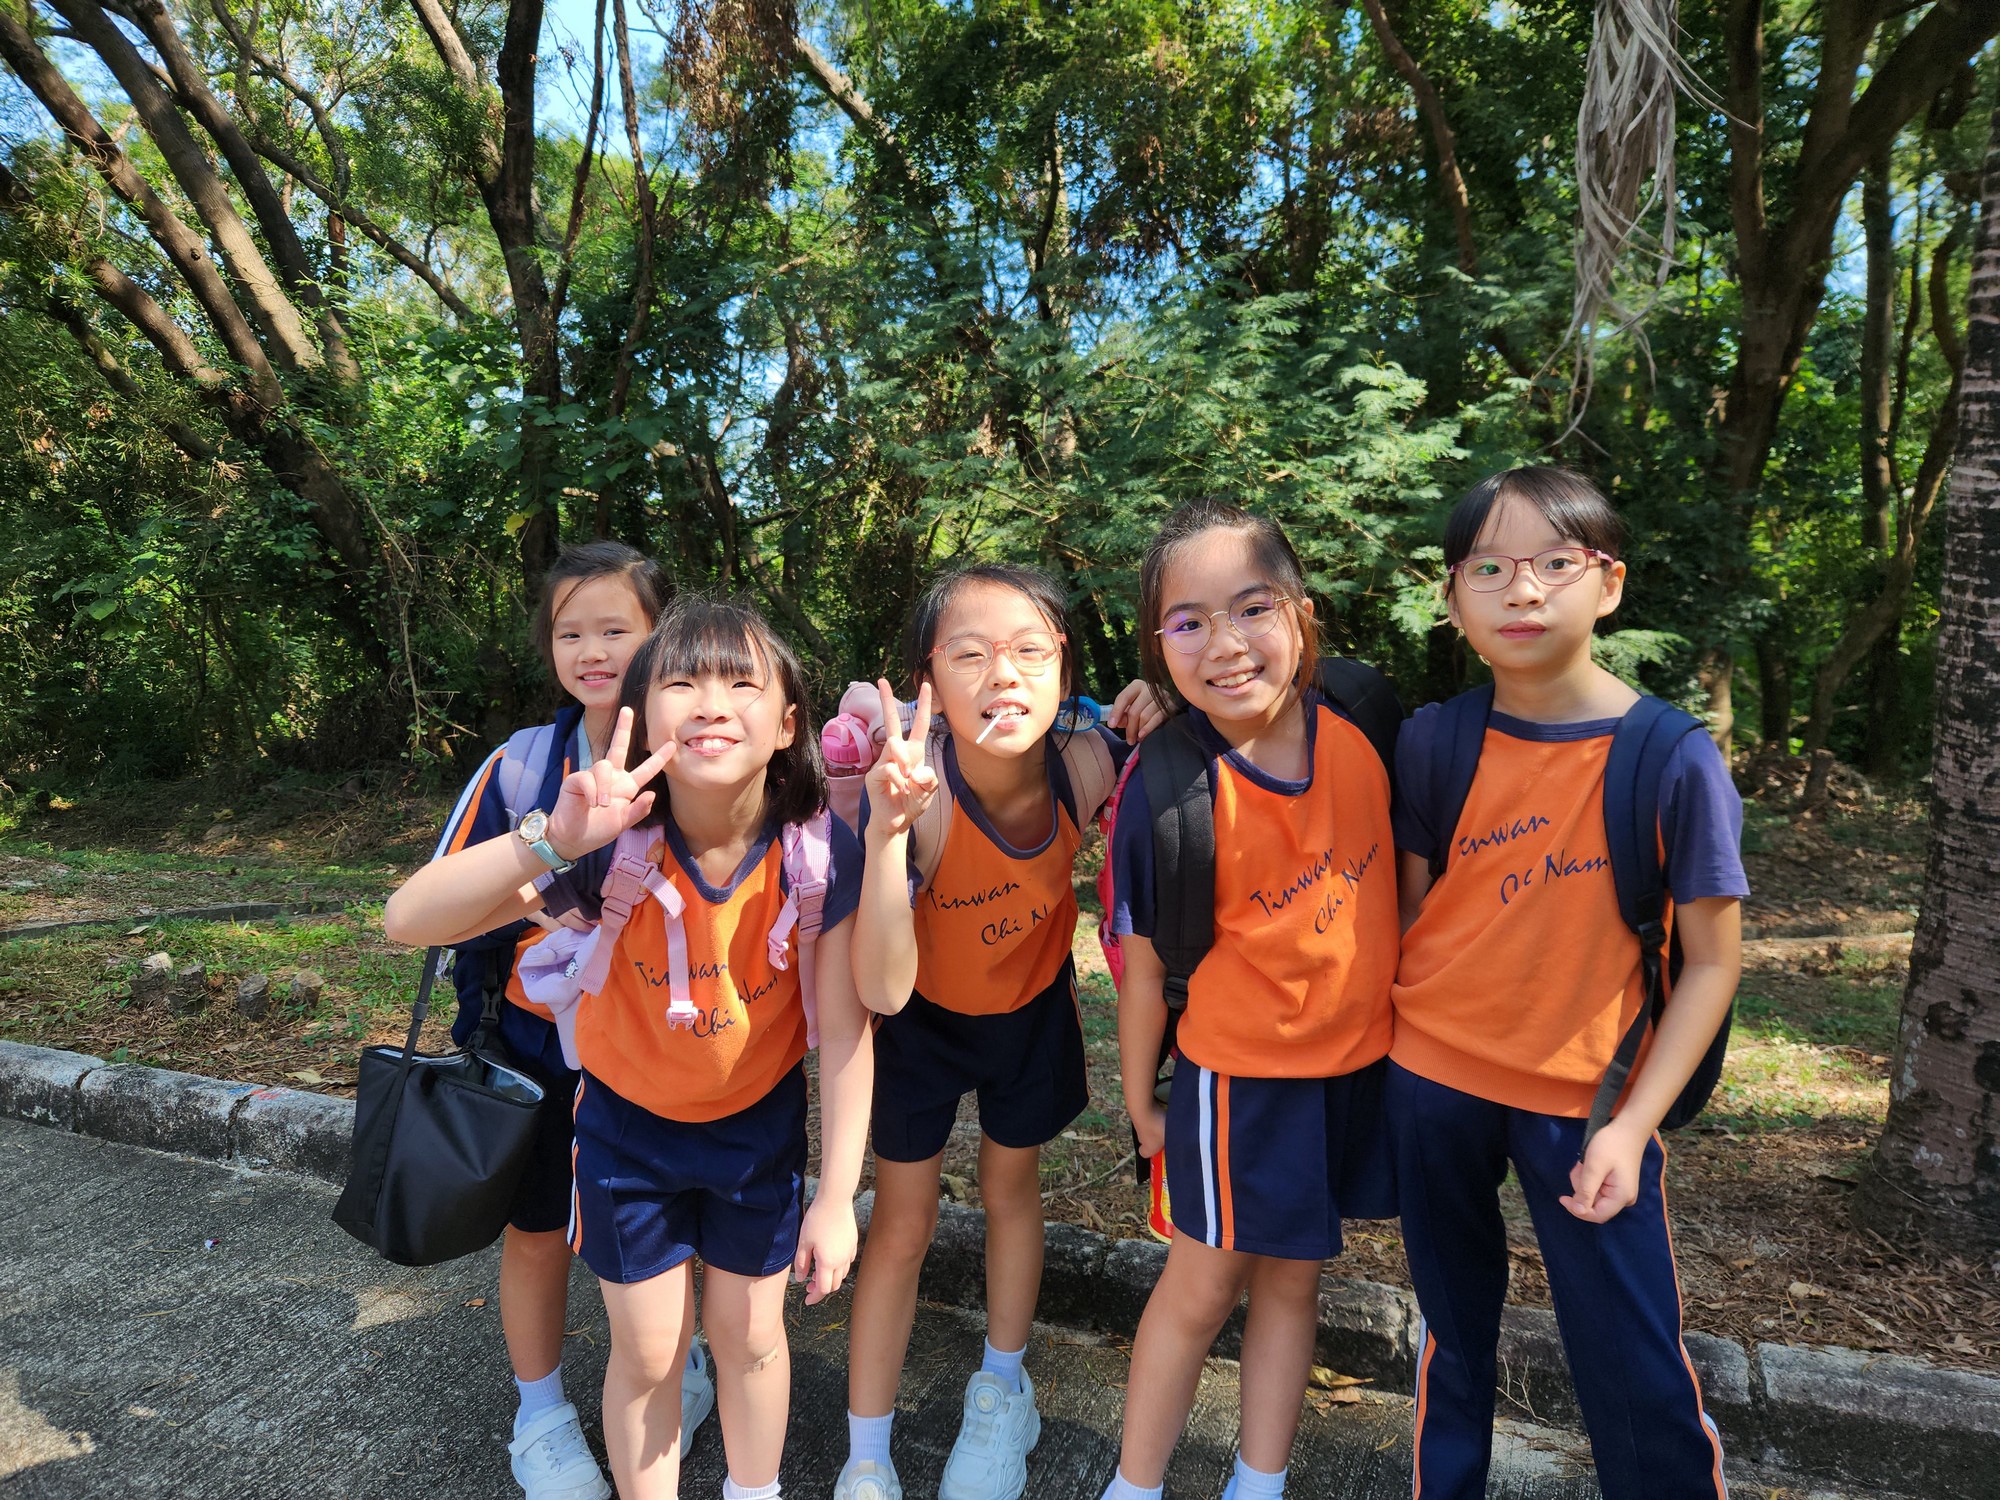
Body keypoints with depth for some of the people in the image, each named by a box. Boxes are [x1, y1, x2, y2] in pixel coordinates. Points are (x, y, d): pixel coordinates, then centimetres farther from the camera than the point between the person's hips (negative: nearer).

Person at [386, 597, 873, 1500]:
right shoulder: (615, 843, -28)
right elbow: (408, 921, -32)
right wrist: (551, 841, -49)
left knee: (747, 1336, 18)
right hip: (628, 1121, 0)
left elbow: (844, 1030, -19)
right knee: (646, 1352, 15)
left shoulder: (818, 857, -27)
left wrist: (836, 1196, -14)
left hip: (759, 1121, 1)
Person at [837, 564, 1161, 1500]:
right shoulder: (911, 795, -38)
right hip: (922, 1016, -3)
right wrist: (888, 828, -55)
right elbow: (882, 990, -41)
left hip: (1033, 1004, 3)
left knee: (1012, 1186, 21)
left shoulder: (1086, 766, -30)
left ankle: (1002, 1390, 48)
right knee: (902, 1226, 8)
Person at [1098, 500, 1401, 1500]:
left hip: (1359, 1055, 4)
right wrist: (1141, 1100, -3)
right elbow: (1143, 958, -13)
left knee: (1290, 1276, 21)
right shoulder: (1165, 783, -23)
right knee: (1203, 1287, 13)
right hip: (1237, 1072, -4)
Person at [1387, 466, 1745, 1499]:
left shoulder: (1672, 758, -13)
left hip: (1586, 1096, -2)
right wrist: (1382, 1042, 1)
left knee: (1638, 1374, 6)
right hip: (1432, 1074, 2)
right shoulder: (1433, 742, -7)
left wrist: (1633, 1125, -12)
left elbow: (1710, 962, -8)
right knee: (1454, 1328, 19)